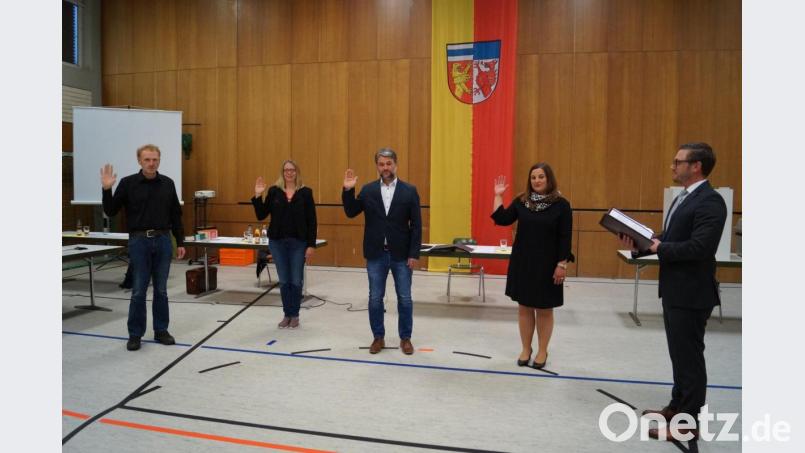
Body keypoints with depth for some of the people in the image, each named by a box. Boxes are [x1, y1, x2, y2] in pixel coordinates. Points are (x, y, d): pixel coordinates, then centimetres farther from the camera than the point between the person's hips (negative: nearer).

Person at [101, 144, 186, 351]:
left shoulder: (167, 183, 5)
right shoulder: (128, 183, -2)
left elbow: (176, 215, 8)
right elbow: (111, 211, -1)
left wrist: (180, 242, 6)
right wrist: (107, 189, -16)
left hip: (163, 240, 2)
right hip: (139, 241, -2)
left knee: (161, 290, 9)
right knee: (138, 291, 2)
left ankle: (161, 331, 20)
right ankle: (135, 334, 14)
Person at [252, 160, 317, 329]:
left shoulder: (305, 192, -2)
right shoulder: (274, 191, 3)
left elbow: (311, 221, -3)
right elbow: (261, 215, 3)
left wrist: (311, 245, -8)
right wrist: (257, 196, -9)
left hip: (298, 243, -2)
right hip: (277, 242, 2)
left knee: (296, 281, 4)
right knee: (284, 281, 9)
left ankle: (295, 315, 20)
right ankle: (286, 314, 24)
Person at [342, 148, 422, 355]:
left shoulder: (409, 191, -2)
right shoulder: (368, 190, 3)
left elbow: (416, 225, -4)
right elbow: (350, 213, 4)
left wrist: (414, 254, -8)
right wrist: (348, 190, -9)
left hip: (401, 254, -1)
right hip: (376, 254, 1)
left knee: (405, 299, 6)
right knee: (375, 299, 8)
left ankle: (405, 338, 22)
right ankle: (378, 337, 24)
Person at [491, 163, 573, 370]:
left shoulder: (561, 204, -7)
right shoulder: (521, 201, 3)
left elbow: (565, 238, -8)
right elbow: (502, 219, -5)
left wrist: (562, 264, -11)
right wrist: (498, 196, -5)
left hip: (547, 265, -3)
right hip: (522, 263, 3)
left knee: (544, 309, 8)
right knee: (524, 307, 10)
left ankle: (542, 351, 23)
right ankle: (526, 349, 25)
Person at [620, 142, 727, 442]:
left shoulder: (710, 201, -18)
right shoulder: (682, 199, 13)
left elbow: (699, 248, -28)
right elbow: (669, 240, 10)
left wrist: (659, 248, -16)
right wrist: (640, 244, -6)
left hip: (691, 294, -10)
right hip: (674, 290, 10)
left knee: (689, 356, 2)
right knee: (679, 354, 20)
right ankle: (677, 407, 36)